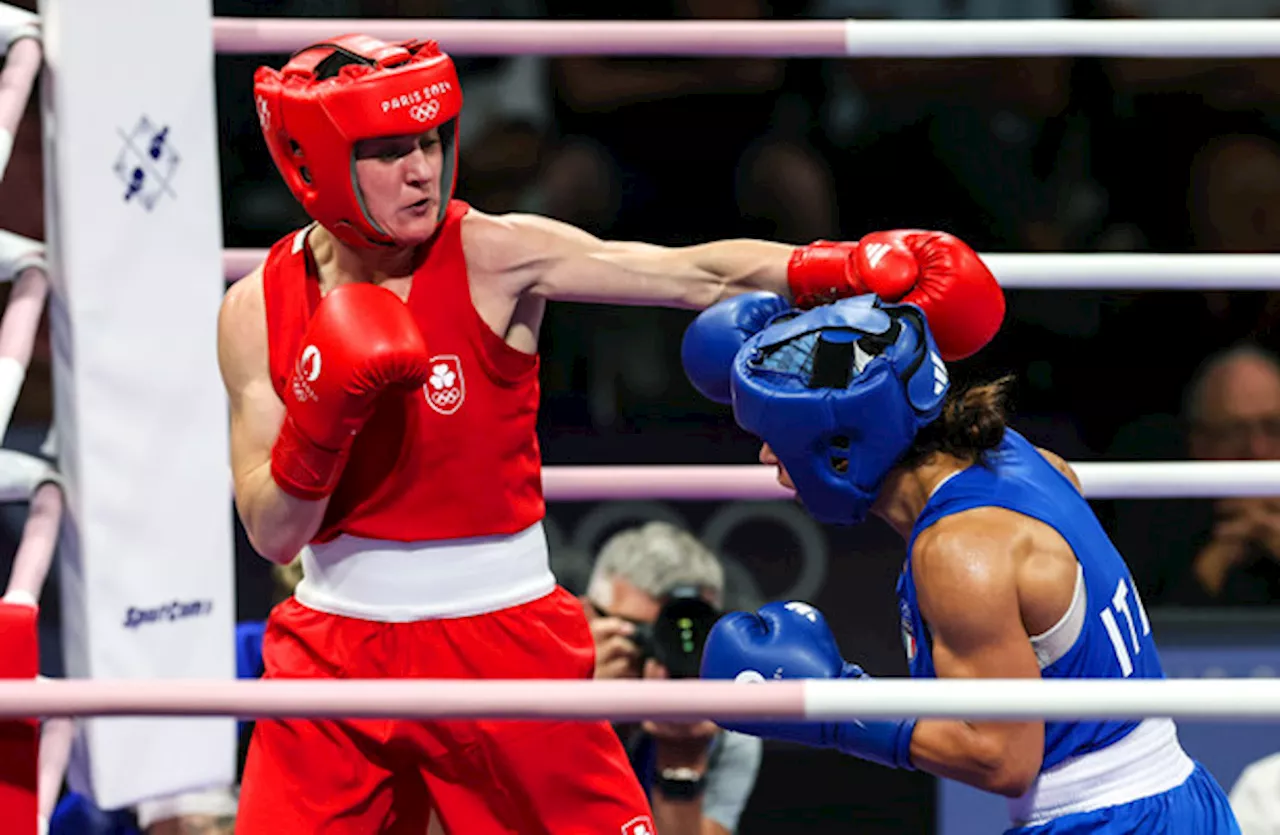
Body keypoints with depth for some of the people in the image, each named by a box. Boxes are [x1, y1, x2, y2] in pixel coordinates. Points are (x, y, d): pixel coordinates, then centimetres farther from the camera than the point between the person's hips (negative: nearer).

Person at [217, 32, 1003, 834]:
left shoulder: (493, 256, -9)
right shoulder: (257, 310, -3)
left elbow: (696, 276, -17)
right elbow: (272, 534, -5)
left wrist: (843, 267, -31)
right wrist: (321, 420, -22)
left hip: (501, 640, -2)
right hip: (335, 648, 2)